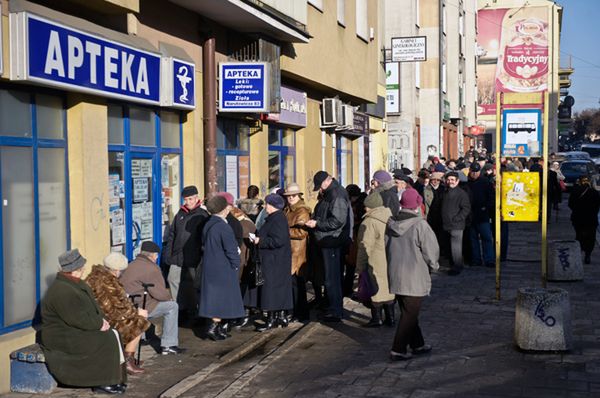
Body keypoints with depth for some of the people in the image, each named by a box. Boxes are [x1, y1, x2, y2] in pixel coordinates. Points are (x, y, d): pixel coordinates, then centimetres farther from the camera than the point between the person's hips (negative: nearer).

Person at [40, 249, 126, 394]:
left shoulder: (77, 284, 8)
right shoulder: (61, 291, -25)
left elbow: (92, 305, 16)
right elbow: (78, 319, -27)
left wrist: (101, 319, -1)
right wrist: (99, 324, -15)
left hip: (75, 331, 10)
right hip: (63, 338, -10)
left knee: (113, 333, 1)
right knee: (107, 341, -14)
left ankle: (116, 377, 3)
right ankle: (101, 383, -2)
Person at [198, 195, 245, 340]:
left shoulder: (208, 225, 5)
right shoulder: (224, 227, -20)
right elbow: (231, 250, -18)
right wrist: (235, 264, -2)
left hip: (209, 267, 8)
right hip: (223, 269, -8)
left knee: (213, 297, 14)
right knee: (222, 297, 0)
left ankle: (219, 328, 24)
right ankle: (213, 327, -3)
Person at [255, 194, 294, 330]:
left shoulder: (277, 219, -18)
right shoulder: (276, 217, 14)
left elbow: (278, 240, -26)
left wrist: (260, 241, -17)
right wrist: (259, 239, 7)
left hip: (274, 262, -10)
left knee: (271, 288, -7)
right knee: (280, 288, 13)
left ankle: (271, 320, -3)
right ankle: (281, 315, 20)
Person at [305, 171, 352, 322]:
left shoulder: (337, 195, -17)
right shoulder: (329, 194, 15)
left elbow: (338, 221, -23)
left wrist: (317, 223, -18)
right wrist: (313, 220, 9)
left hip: (333, 243, -10)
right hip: (329, 242, 10)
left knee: (332, 278, -5)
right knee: (334, 276, 16)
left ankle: (335, 311, 0)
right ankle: (336, 308, 25)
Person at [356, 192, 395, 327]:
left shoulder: (369, 222, -16)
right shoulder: (390, 218, 8)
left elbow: (365, 247, -17)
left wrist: (360, 266, -9)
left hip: (376, 263, -7)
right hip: (390, 262, 7)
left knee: (375, 289, 3)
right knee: (388, 288, 14)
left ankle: (377, 318, 9)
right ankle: (390, 317, 19)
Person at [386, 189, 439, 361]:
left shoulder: (391, 224, -1)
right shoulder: (420, 225, -19)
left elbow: (386, 249, 8)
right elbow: (431, 251, -13)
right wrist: (433, 266, 6)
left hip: (395, 276, 6)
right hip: (414, 279, -6)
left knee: (408, 312, 19)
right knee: (409, 315, 3)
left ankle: (417, 344, 32)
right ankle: (398, 350, 3)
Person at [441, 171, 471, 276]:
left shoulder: (462, 193, -8)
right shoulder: (445, 192, 16)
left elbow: (466, 208, -12)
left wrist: (456, 219, -16)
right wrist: (443, 221, 14)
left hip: (457, 225, -7)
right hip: (447, 224, 7)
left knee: (456, 246, -7)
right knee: (452, 246, 14)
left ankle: (457, 267, -1)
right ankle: (454, 263, 24)